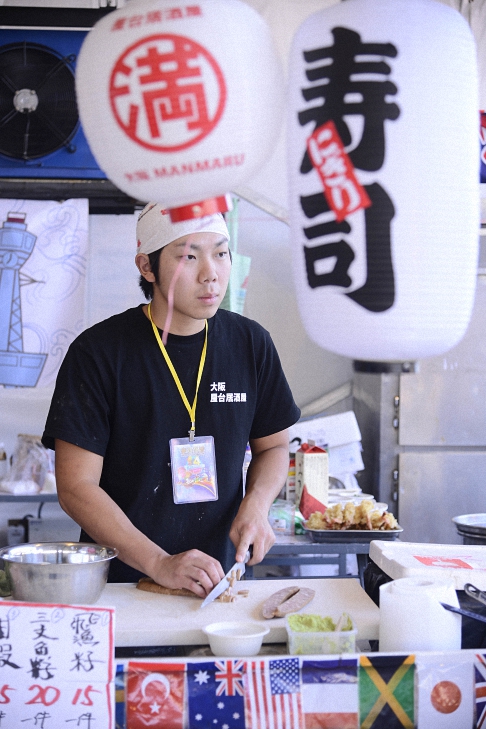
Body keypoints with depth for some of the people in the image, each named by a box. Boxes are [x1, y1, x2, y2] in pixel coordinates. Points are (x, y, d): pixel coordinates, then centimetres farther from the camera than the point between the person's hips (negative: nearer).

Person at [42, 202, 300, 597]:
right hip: (120, 580, -2)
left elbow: (274, 446, 18)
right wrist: (159, 564, -17)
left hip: (217, 581, 3)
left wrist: (256, 504, -2)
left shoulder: (251, 344, 5)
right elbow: (76, 487, -8)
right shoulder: (97, 353, -6)